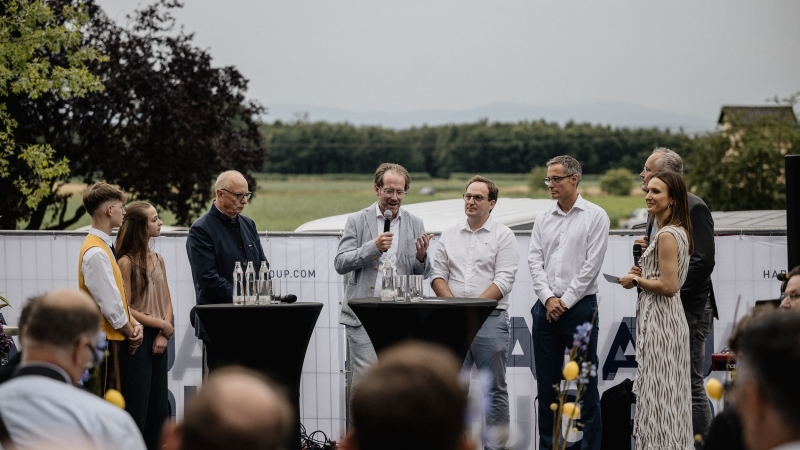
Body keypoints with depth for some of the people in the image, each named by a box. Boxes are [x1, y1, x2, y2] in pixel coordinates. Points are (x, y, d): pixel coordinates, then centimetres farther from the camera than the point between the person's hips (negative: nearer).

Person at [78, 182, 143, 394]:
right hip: (107, 342, -10)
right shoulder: (96, 253, -18)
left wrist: (134, 324, 3)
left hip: (115, 339, 10)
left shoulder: (104, 247, 13)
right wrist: (131, 332, -7)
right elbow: (110, 305, -21)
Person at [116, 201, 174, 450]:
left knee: (159, 408, 9)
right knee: (137, 409, -2)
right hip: (137, 340, -7)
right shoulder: (126, 262, -10)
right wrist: (162, 325, -10)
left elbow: (167, 301, 10)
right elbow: (126, 309, -13)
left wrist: (163, 335, -5)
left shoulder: (158, 260, 11)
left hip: (158, 340, 7)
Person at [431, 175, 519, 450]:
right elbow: (437, 275, 10)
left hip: (491, 320, -4)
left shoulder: (503, 236, 1)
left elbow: (504, 280, -8)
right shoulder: (450, 236, 14)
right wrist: (452, 302, -7)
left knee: (494, 390, 0)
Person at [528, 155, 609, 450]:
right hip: (546, 308, 5)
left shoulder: (595, 216, -2)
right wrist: (548, 298, -7)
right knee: (546, 384, 7)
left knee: (585, 382, -3)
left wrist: (565, 301, -10)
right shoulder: (543, 220, 12)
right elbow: (535, 261, 6)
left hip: (580, 306, -5)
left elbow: (592, 265, -8)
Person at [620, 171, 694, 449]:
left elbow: (668, 286, -22)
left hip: (658, 319, -10)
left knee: (657, 392, -4)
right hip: (669, 315, 10)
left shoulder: (667, 235, -18)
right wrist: (643, 272, 9)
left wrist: (636, 280, -10)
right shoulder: (679, 231, 12)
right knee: (668, 391, 12)